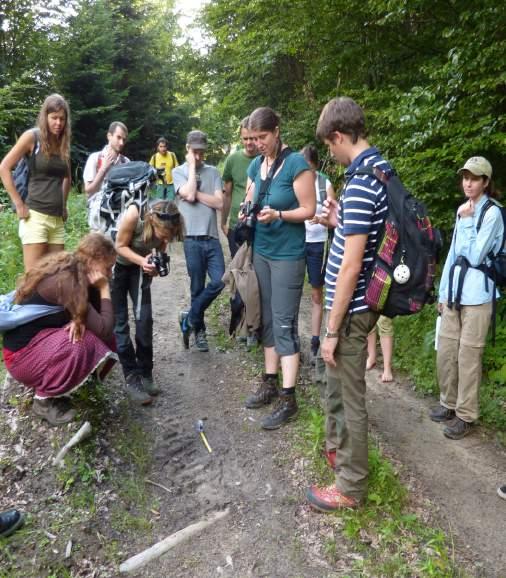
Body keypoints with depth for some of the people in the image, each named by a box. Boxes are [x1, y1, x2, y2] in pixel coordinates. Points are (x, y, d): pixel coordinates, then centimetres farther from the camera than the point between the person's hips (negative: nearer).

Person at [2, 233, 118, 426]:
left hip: (42, 338, 9)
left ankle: (48, 382, 8)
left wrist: (79, 320, -20)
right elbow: (104, 328, -29)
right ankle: (44, 400, -9)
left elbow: (95, 315, 2)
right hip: (22, 353, -9)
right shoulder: (66, 280, -29)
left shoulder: (73, 270, -1)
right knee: (85, 342, -33)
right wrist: (104, 289, -19)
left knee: (105, 340, -6)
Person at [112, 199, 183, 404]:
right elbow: (120, 246, -23)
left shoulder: (166, 226, -23)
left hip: (139, 266, 3)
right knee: (119, 323, -5)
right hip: (116, 264, -3)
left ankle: (145, 375, 8)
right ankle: (132, 379, 1)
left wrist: (158, 264, -28)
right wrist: (142, 261, -37)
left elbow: (161, 250, -7)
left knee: (145, 320, -4)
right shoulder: (133, 214, -35)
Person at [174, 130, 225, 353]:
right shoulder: (178, 172, 4)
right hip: (192, 239, -2)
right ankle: (199, 329, 23)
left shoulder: (213, 172, 10)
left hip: (212, 238, 3)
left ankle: (190, 318, 15)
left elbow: (219, 203, -1)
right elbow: (189, 195, -15)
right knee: (197, 288, 5)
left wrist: (196, 193, -7)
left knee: (219, 281, -5)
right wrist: (192, 167, -5)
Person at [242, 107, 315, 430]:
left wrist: (278, 215, -25)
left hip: (288, 255, -7)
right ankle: (270, 383, 24)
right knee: (267, 319, 12)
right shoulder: (255, 166, 9)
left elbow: (309, 210, -11)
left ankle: (288, 398, 4)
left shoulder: (296, 164, -11)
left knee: (285, 323, -5)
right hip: (260, 251, 7)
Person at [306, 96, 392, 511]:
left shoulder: (360, 184, -23)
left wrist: (332, 329, -19)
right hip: (358, 302, 10)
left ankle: (351, 487, 24)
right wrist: (341, 223, 10)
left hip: (351, 307, -10)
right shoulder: (381, 168, 8)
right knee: (336, 380, 26)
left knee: (351, 396, 5)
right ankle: (336, 444, 49)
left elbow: (351, 267, -25)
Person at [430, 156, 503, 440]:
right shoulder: (465, 210, 15)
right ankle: (449, 404, 29)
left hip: (476, 295, -7)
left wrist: (465, 222, -8)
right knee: (445, 352, 11)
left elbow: (475, 256, -14)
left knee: (468, 356, 0)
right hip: (454, 292, 7)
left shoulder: (492, 213, -7)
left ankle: (466, 415, 14)